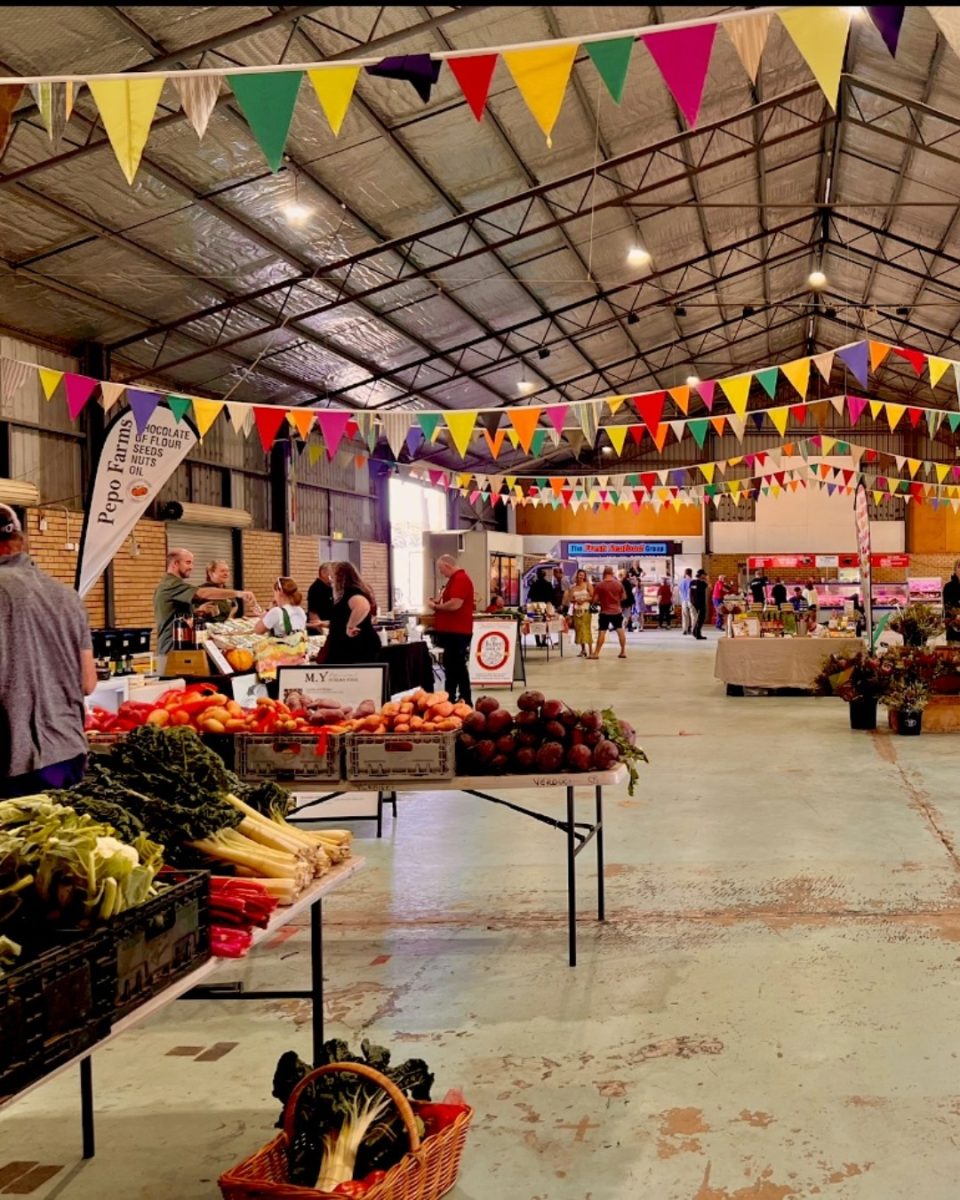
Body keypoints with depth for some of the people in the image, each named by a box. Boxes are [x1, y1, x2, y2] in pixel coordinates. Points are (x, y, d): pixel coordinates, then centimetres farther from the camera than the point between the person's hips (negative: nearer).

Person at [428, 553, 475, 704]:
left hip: (457, 632, -11)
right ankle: (450, 699, 22)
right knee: (451, 666, 15)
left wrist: (436, 606, -11)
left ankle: (465, 702, -2)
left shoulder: (460, 579, -16)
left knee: (459, 667, -6)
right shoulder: (455, 579, 17)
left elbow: (455, 604, -26)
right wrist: (438, 601, 8)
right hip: (452, 631, 11)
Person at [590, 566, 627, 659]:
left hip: (605, 611, -3)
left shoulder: (600, 585, -10)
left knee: (602, 632, 0)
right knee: (620, 630, 13)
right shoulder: (619, 583, -1)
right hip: (617, 611, 3)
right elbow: (623, 597, 9)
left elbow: (595, 599, -9)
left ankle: (596, 653, 1)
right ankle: (623, 652, 15)